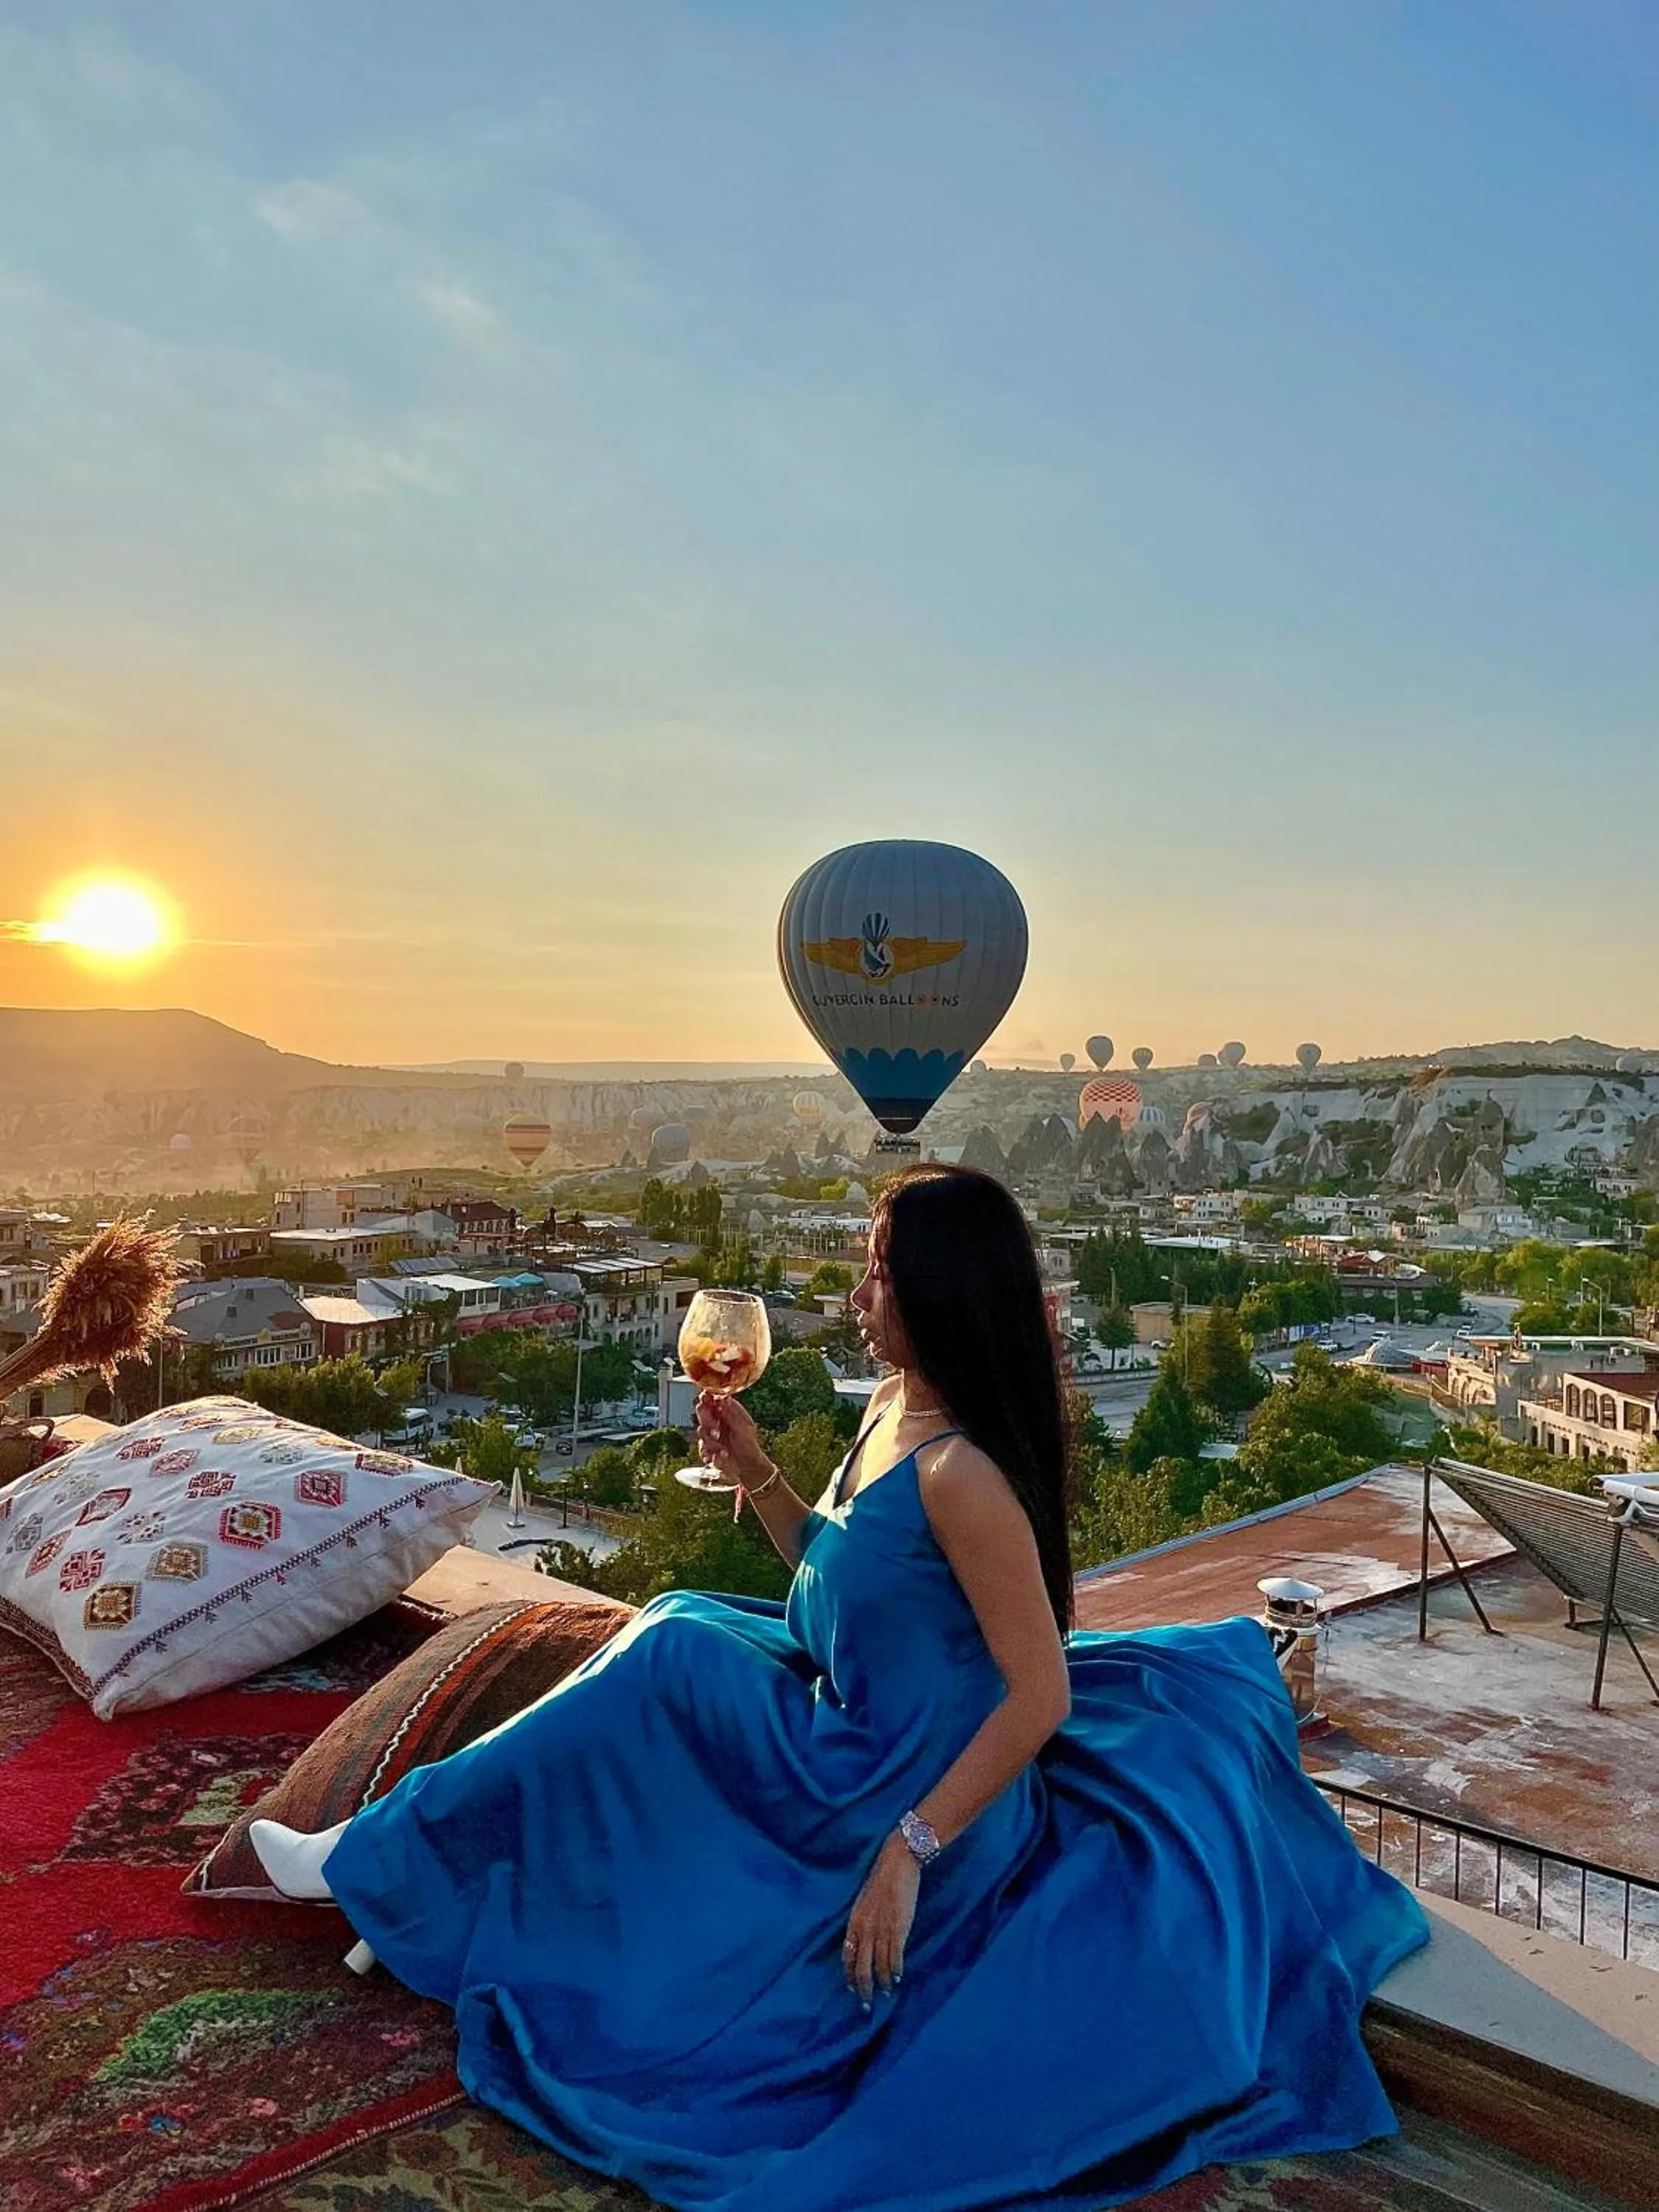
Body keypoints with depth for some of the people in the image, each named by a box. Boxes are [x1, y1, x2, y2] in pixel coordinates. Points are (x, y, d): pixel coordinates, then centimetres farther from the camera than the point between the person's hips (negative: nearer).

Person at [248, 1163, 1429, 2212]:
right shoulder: (895, 1413, 1)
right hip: (859, 1735, 9)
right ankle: (402, 1873, 20)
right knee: (676, 1632, 12)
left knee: (662, 1668, -5)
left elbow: (1041, 1697, -26)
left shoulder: (961, 1471, -27)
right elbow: (841, 1577, 12)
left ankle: (382, 1868, 15)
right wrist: (755, 1472, 0)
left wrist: (910, 1850, -24)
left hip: (901, 1790, -9)